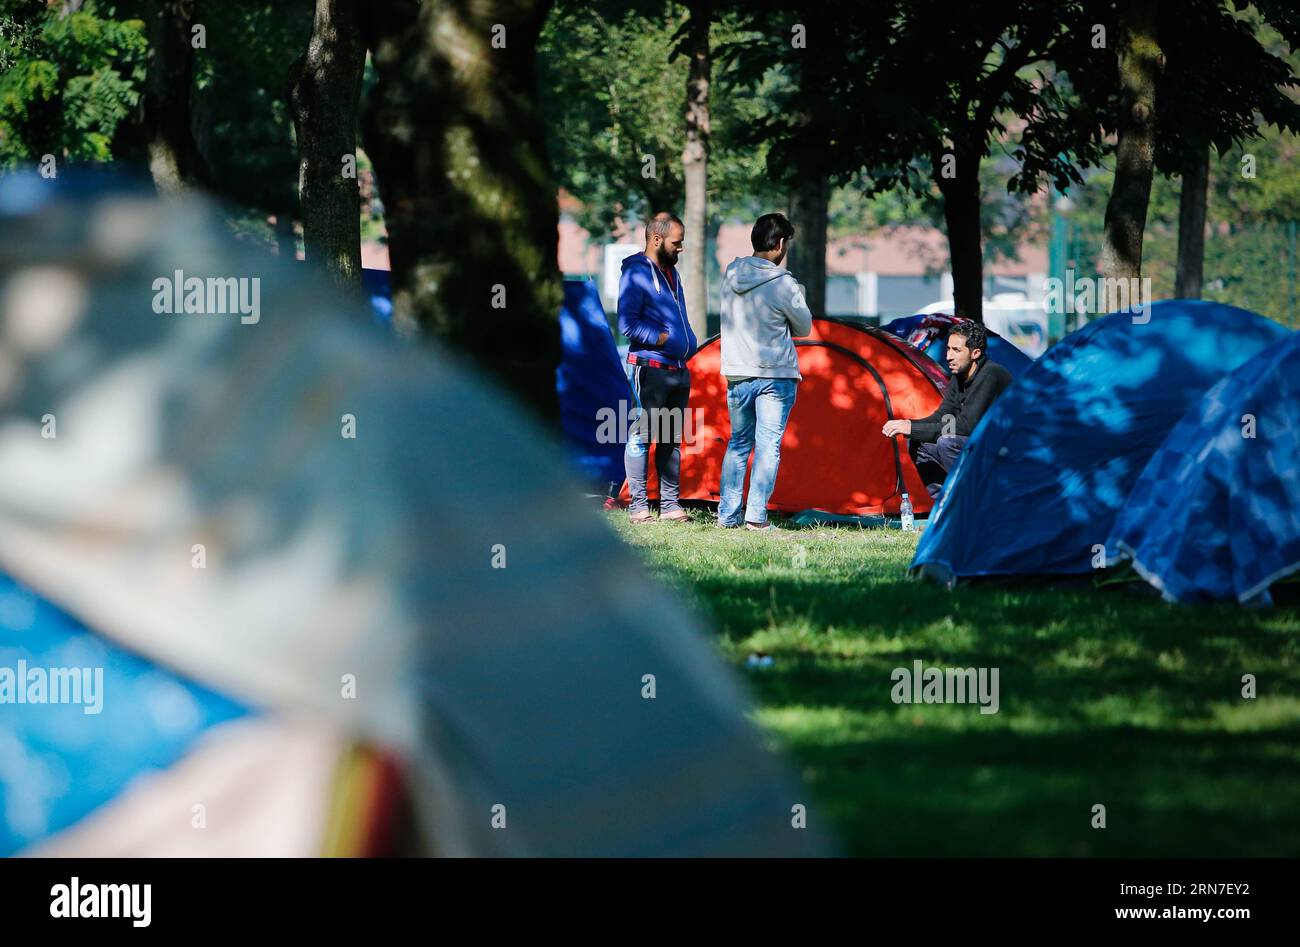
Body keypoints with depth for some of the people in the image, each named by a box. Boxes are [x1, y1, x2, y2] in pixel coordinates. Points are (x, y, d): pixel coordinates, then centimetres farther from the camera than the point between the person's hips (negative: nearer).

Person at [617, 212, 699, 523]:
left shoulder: (670, 272, 17)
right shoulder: (636, 273, -10)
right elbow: (627, 325, -16)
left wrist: (686, 343, 11)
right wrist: (663, 339, -15)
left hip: (677, 368, 9)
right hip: (650, 367, -9)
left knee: (672, 439, 10)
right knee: (641, 435, -5)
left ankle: (670, 504, 14)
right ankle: (638, 506, -4)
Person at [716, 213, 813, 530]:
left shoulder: (731, 274, 2)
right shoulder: (783, 284, -15)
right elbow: (804, 328, -2)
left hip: (736, 374, 5)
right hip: (775, 376, -5)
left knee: (738, 444, 15)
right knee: (768, 445, -1)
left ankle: (727, 515, 15)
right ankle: (756, 516, -7)